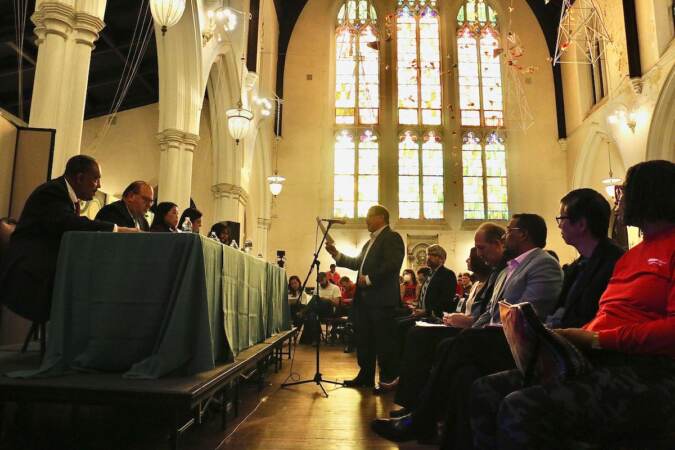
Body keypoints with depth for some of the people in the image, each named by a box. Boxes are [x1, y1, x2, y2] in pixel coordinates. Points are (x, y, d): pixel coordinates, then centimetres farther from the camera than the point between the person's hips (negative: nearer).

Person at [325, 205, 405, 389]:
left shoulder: (392, 237, -8)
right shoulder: (370, 242, 21)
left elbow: (392, 264, -21)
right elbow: (357, 263, 21)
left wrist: (369, 279, -17)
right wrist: (337, 255, 12)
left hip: (381, 299, -9)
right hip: (364, 298, 10)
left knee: (383, 340, -1)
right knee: (363, 339, 15)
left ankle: (388, 379, 11)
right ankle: (365, 375, 27)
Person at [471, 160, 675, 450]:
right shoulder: (631, 255, 24)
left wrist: (597, 339, -16)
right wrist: (570, 337, 1)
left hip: (647, 374, -8)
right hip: (599, 362, 8)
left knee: (520, 409, -31)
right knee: (486, 391, -8)